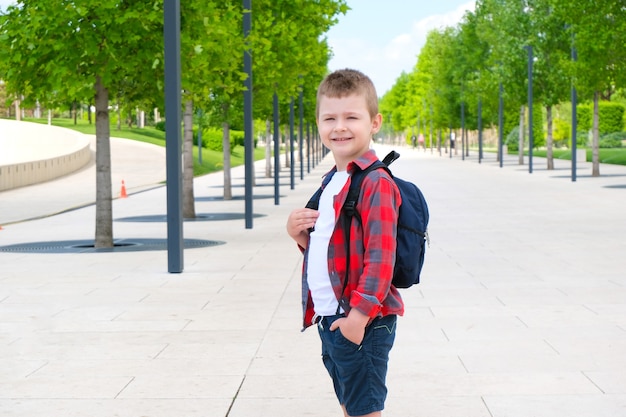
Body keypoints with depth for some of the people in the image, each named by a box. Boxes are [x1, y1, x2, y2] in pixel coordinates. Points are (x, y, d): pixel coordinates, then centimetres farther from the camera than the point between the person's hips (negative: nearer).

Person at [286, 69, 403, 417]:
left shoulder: (375, 183, -16)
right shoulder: (331, 182, 14)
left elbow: (381, 256, -22)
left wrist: (359, 313, -25)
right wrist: (299, 233, 3)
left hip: (360, 321, -9)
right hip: (328, 317, 9)